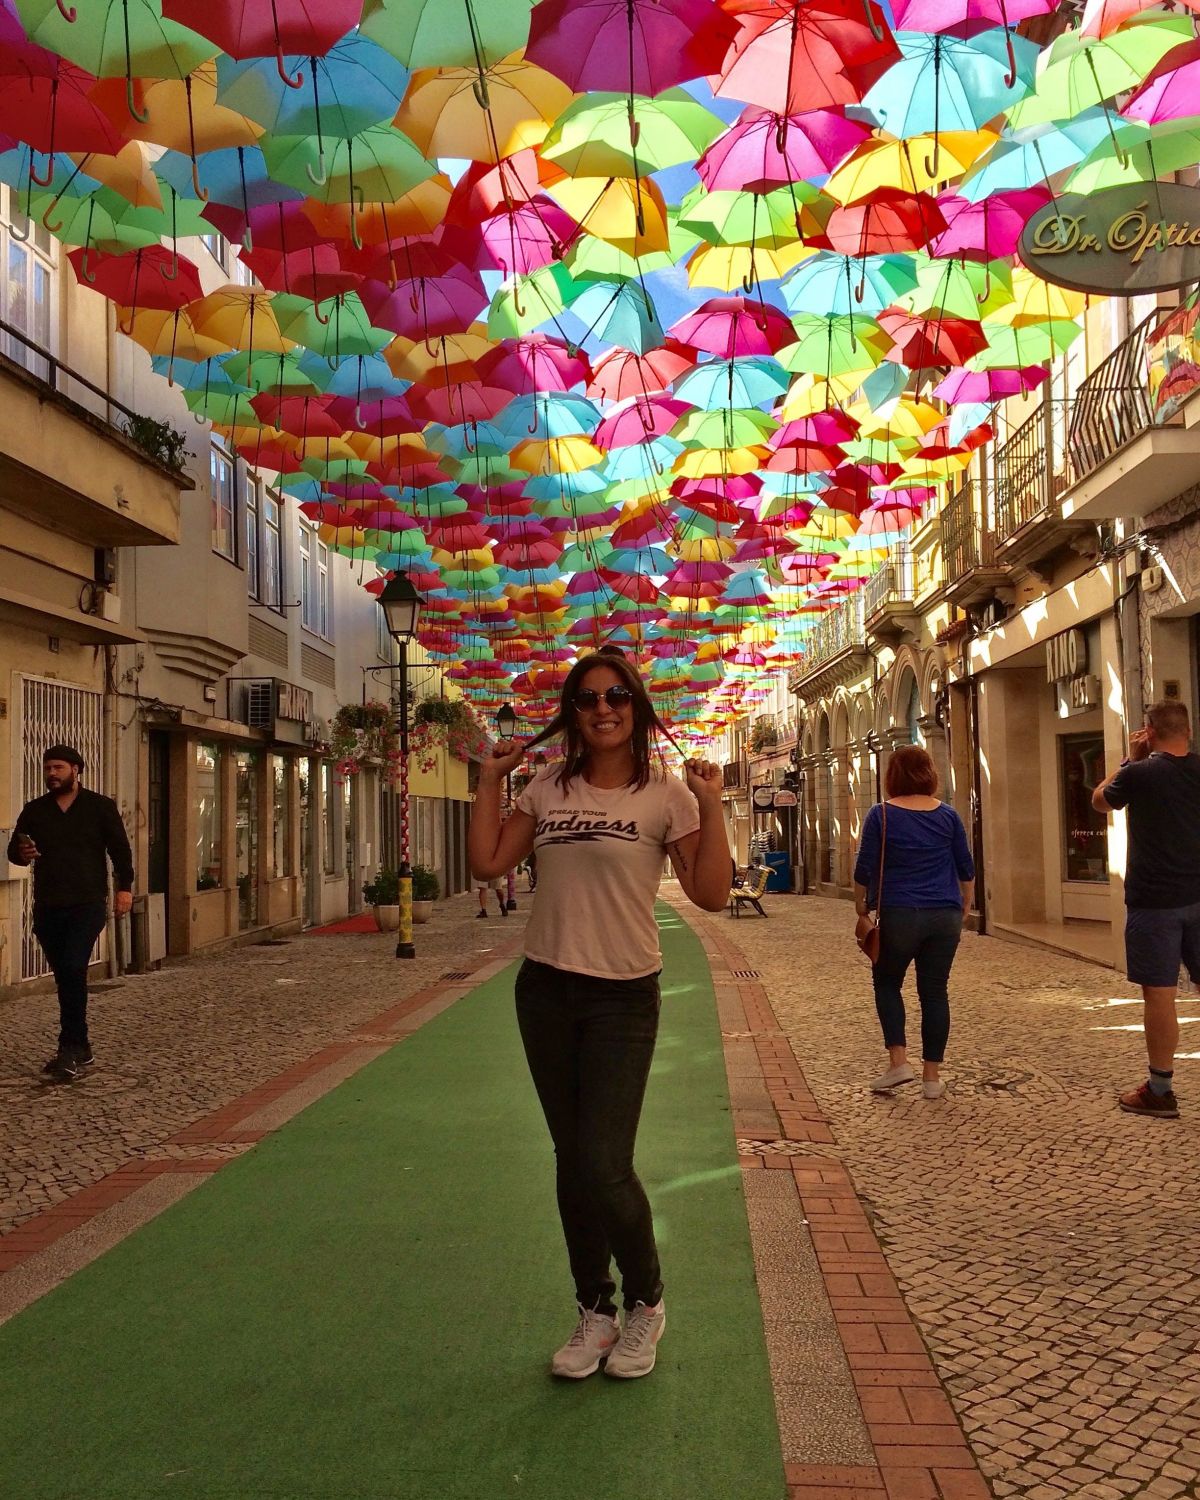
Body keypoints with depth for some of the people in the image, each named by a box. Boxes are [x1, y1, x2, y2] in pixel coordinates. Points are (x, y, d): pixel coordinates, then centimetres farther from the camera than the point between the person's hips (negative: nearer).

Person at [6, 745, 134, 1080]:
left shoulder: (100, 807, 2)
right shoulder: (34, 810, 10)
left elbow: (120, 849, 1)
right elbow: (13, 850, 11)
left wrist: (124, 887, -9)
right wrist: (22, 853, -13)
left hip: (87, 904, -4)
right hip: (47, 907, 4)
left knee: (73, 970, -18)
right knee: (64, 976, 9)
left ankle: (70, 1049, -15)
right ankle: (80, 1048, 19)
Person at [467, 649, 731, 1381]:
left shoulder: (665, 794, -6)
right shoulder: (549, 788, 6)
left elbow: (712, 894, -11)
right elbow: (488, 862, 2)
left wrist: (711, 805, -17)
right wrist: (491, 779, 3)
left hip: (624, 998, -4)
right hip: (545, 992, 4)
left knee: (604, 1165, -8)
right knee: (572, 1160, 12)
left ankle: (646, 1303, 21)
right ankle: (595, 1313, 29)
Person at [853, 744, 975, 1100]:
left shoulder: (881, 815, -4)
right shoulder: (948, 815, 5)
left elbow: (865, 870, -3)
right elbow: (966, 870, 9)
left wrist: (862, 912, 6)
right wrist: (963, 910, 20)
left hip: (899, 915, -2)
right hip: (945, 917, 3)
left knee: (887, 983, 16)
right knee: (935, 991, 8)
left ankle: (898, 1060, 3)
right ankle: (932, 1076, 11)